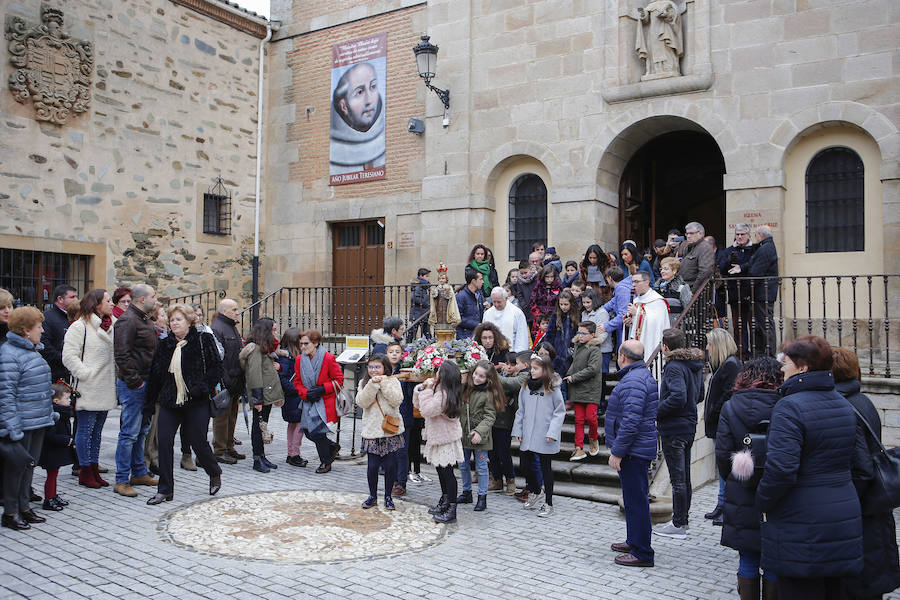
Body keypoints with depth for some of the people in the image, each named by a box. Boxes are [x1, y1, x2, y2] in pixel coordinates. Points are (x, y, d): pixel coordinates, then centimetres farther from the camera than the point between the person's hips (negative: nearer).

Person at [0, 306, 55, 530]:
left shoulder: (33, 350, 13)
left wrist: (50, 411, 22)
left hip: (39, 421, 9)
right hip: (22, 424, -9)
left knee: (29, 465, 16)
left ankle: (24, 507, 27)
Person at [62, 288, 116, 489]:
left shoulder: (112, 326, 13)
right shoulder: (79, 327, -9)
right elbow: (69, 356, -15)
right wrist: (86, 374, -16)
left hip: (105, 390, 7)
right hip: (88, 390, -7)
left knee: (97, 431, 14)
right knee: (85, 430, 1)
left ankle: (94, 468, 22)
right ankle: (85, 472, 10)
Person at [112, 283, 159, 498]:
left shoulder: (145, 320, 17)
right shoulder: (127, 321, -15)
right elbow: (122, 355, -23)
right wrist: (134, 381, -21)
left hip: (145, 383, 10)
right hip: (133, 386, -10)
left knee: (141, 430, 17)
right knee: (130, 433, -5)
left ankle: (139, 473, 27)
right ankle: (121, 481, 2)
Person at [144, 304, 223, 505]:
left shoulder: (204, 340, -3)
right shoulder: (165, 344, 9)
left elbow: (216, 367, -5)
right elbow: (155, 373, 13)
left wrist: (201, 387, -16)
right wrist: (150, 402, 11)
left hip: (196, 403, -4)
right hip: (170, 402, 4)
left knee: (197, 441, 2)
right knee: (164, 441, -3)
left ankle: (215, 473, 32)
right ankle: (165, 490, 8)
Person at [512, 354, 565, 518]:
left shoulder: (553, 389, -7)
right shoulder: (526, 387, 6)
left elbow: (559, 412, -6)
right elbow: (521, 410, 10)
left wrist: (552, 432, -14)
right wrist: (517, 430, 5)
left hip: (544, 436, -5)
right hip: (527, 436, 5)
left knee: (545, 467, 4)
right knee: (525, 464, 10)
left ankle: (548, 503, 16)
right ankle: (537, 493, 35)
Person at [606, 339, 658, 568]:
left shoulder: (633, 381, -20)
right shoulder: (644, 374, 16)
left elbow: (630, 422, -27)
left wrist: (617, 451, -21)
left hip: (633, 452, -11)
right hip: (640, 449, 11)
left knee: (636, 500, -5)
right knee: (634, 498, 20)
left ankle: (642, 553, 2)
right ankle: (634, 542, 33)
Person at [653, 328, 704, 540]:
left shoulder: (674, 367, -19)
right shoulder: (695, 365, 9)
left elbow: (678, 397, -30)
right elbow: (699, 395, 18)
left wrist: (656, 413, -20)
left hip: (673, 429, -9)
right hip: (689, 427, 9)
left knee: (677, 479, -2)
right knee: (685, 477, 16)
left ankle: (678, 525, 7)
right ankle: (682, 520, 27)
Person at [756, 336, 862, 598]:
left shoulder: (789, 408, -20)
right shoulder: (843, 404, 8)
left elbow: (780, 469, -27)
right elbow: (851, 460, 17)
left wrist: (762, 501, -12)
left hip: (801, 525, -8)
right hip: (843, 516, 8)